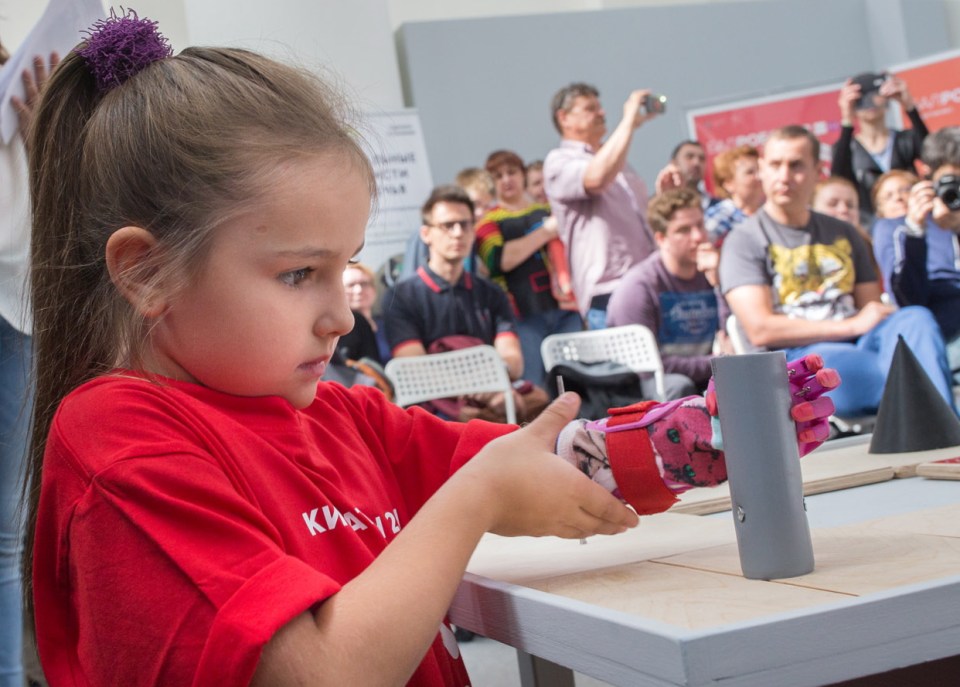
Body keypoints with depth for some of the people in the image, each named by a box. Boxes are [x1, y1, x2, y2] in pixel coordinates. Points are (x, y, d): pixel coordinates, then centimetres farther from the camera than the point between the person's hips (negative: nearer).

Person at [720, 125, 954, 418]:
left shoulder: (844, 235, 24)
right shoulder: (743, 242, 6)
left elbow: (873, 311, 19)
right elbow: (760, 329, -8)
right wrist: (852, 326, -9)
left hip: (860, 348, 5)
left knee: (915, 318, -28)